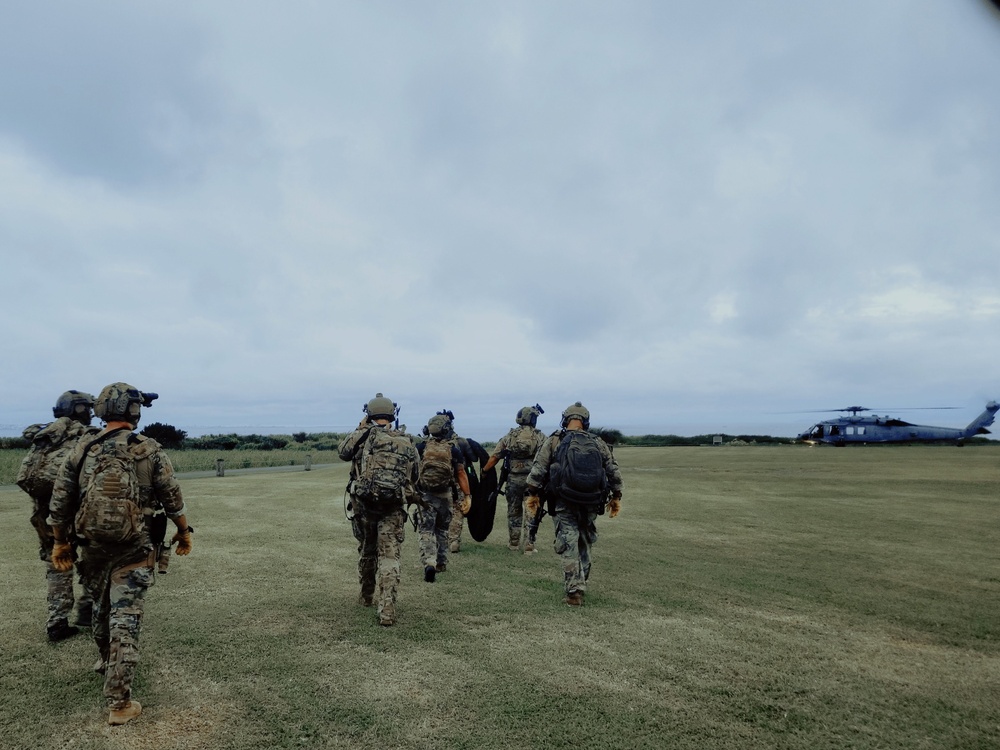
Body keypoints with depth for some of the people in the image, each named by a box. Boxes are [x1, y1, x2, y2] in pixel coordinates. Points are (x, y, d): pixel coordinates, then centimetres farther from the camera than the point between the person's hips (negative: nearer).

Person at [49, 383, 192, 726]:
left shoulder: (81, 451, 0)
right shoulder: (150, 450, -10)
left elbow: (59, 504, 4)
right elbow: (173, 499, -7)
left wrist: (60, 542, 17)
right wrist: (184, 531, 8)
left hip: (93, 549, 4)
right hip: (134, 551, -4)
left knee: (102, 609, 25)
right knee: (125, 619, -1)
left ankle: (107, 661, 50)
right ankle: (119, 703, 0)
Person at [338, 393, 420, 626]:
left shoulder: (364, 435, -3)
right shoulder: (406, 442, 5)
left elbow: (342, 451, 13)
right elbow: (415, 475, 10)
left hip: (365, 504, 0)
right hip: (394, 507, 0)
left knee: (366, 551, 20)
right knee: (389, 557, 0)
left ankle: (367, 597, 38)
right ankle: (386, 610, -9)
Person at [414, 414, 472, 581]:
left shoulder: (420, 447, -4)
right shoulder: (453, 449, -4)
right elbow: (461, 474, -6)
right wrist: (467, 496, -4)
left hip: (424, 496, -1)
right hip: (445, 496, 1)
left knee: (426, 532, 1)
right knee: (442, 531, 19)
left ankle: (429, 563, -17)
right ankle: (441, 563, 28)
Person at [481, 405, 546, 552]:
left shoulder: (509, 436, 2)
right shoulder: (540, 437, -4)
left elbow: (494, 457, 4)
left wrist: (484, 471, 15)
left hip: (513, 479, 2)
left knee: (514, 511, 16)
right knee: (531, 513, 7)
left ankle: (514, 543, 24)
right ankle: (528, 545, 7)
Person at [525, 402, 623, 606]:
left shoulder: (554, 441, 0)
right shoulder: (598, 443, 8)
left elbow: (537, 469, -5)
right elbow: (614, 472, 8)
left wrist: (533, 494, 3)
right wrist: (616, 497, 17)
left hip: (564, 504, -3)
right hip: (591, 504, 3)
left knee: (569, 546, 2)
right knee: (585, 545, 20)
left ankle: (574, 591, -2)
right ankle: (580, 585, 27)